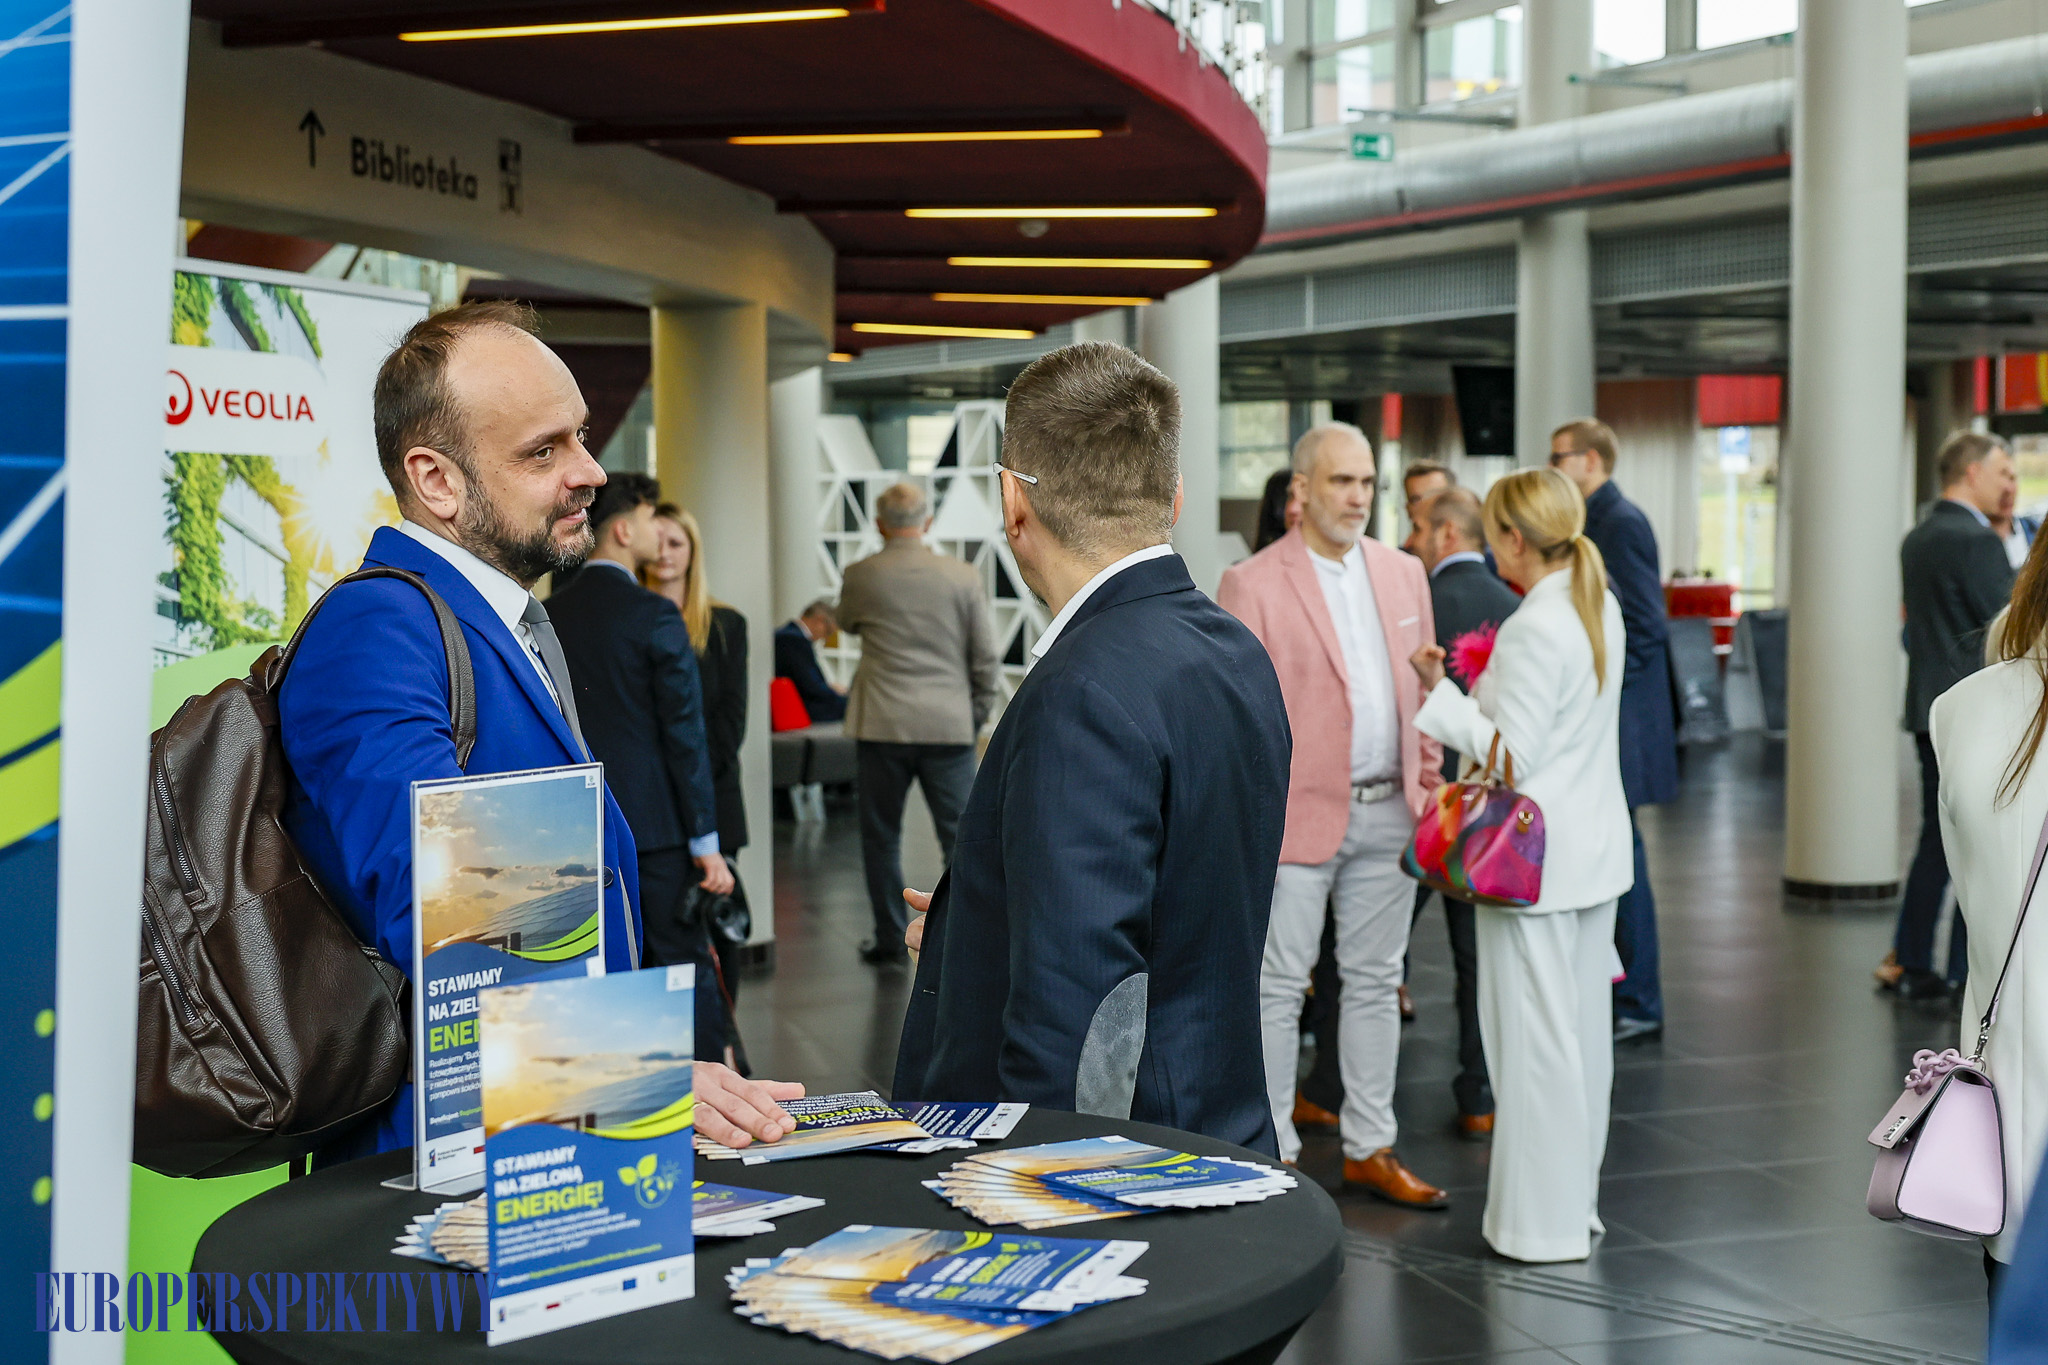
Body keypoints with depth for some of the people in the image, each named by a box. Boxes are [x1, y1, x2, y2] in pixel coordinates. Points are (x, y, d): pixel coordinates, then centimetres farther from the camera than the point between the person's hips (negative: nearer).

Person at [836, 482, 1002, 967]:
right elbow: (985, 658, 1)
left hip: (882, 726, 0)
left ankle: (890, 942, 17)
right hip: (949, 726, 0)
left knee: (881, 837, 12)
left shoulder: (859, 576, -2)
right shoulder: (962, 576, -2)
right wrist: (977, 716, 13)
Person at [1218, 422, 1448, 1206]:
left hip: (1387, 815, 6)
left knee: (1375, 984, 12)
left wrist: (1428, 790, 9)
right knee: (1277, 989, 2)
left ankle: (1369, 1149, 23)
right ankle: (1271, 1154, 12)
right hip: (1297, 816, -5)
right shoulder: (1253, 586, -7)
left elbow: (1422, 693, 14)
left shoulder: (1403, 574, 10)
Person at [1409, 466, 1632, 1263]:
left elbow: (1512, 757, -20)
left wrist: (1438, 697, -11)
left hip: (1534, 859, -10)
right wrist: (1458, 693, 12)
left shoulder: (1534, 629, -20)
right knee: (1584, 1030, 16)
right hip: (1594, 850, 10)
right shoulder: (1600, 609, 9)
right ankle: (1577, 1202, 27)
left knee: (1536, 1038, -1)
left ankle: (1544, 1222, 7)